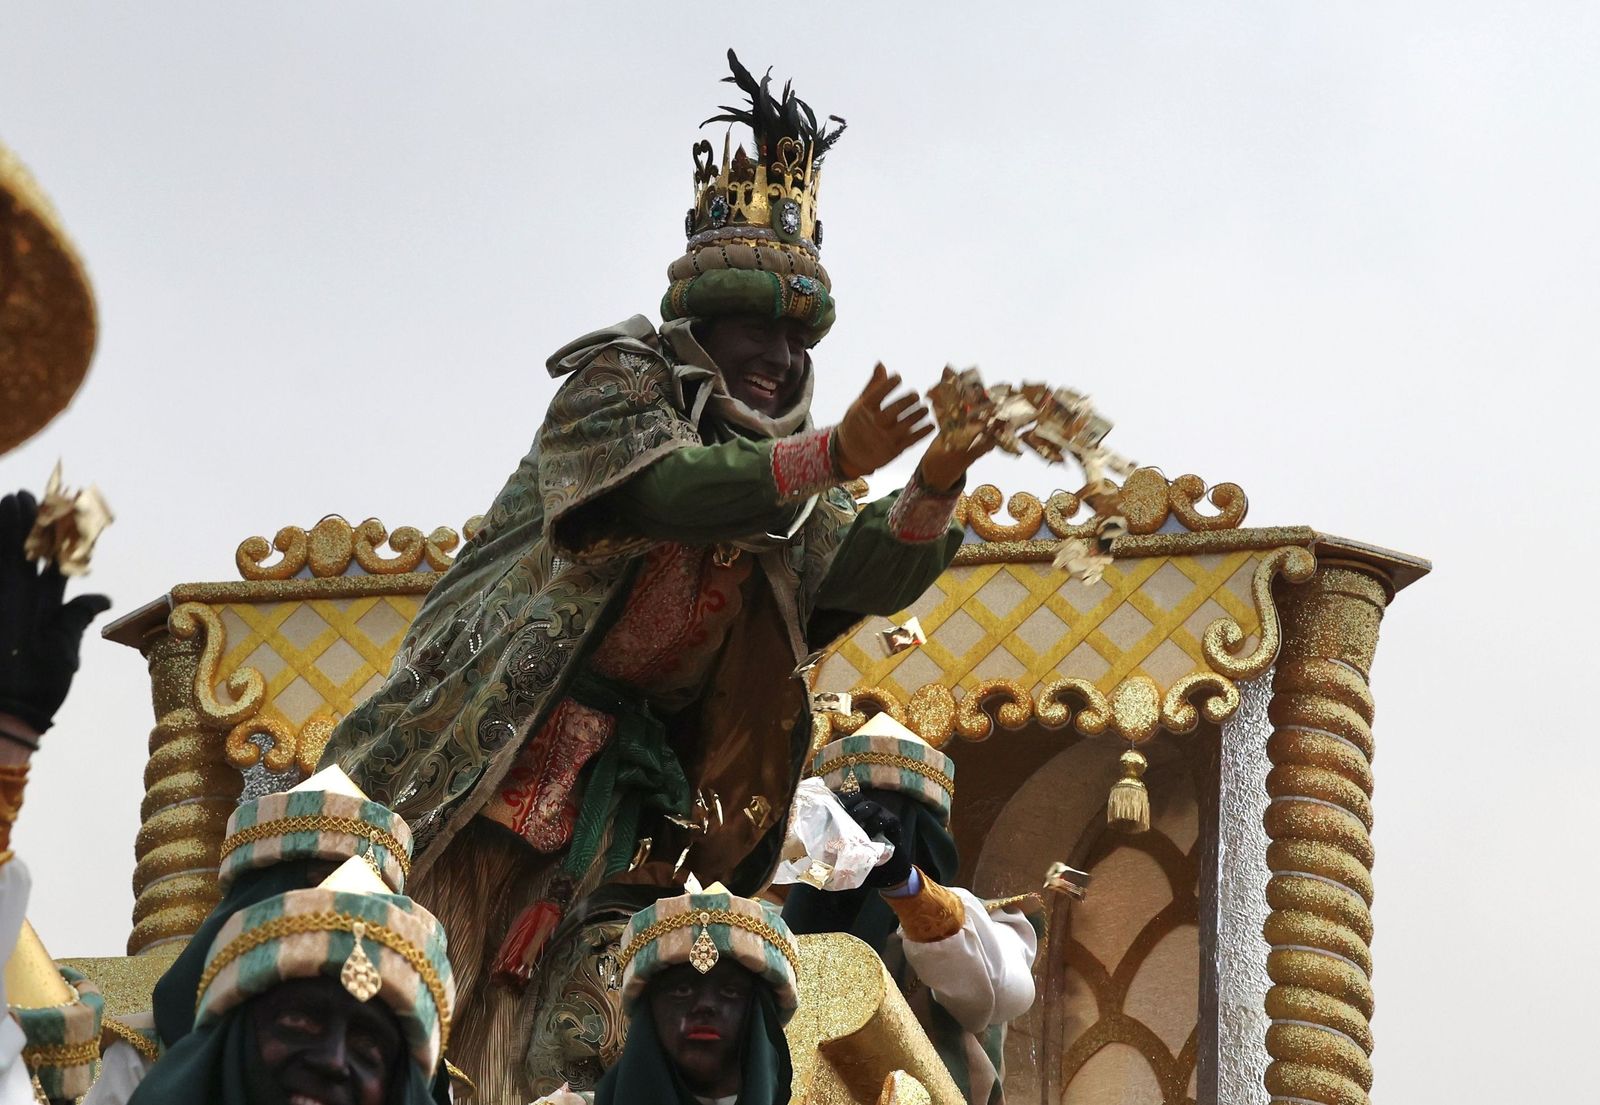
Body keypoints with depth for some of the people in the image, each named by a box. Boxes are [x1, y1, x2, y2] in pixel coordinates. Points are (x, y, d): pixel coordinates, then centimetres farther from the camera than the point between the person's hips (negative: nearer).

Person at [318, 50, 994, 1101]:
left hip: (628, 766, 6)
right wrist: (831, 457, -33)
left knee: (512, 1000, 0)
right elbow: (667, 486, -24)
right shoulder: (620, 381, -4)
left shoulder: (776, 463, 15)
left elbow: (867, 576, 2)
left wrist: (935, 484, -17)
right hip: (501, 730, -6)